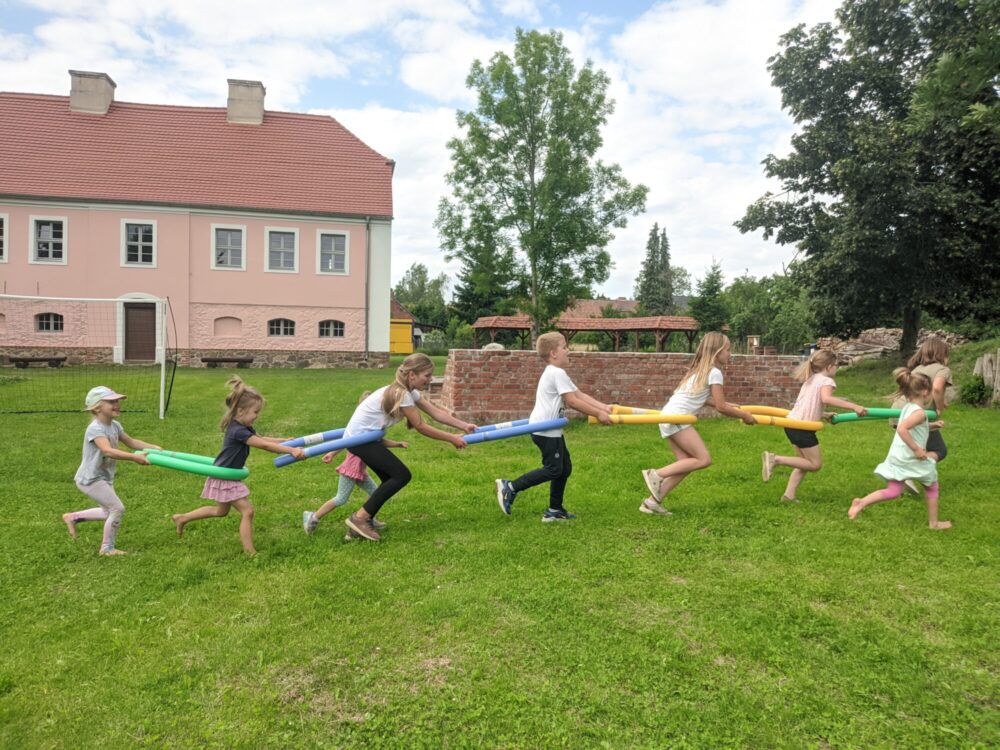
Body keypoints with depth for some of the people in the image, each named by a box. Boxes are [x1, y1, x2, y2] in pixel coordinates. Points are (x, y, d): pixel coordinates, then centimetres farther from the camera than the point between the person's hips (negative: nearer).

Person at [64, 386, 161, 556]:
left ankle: (73, 517, 38)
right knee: (117, 508, -11)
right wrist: (134, 457, -46)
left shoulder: (115, 426, 3)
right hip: (91, 479, -9)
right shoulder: (95, 429, -25)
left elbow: (131, 441, 10)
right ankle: (107, 548, 4)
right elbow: (108, 451, -39)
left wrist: (153, 447, -4)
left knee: (108, 512, 22)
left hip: (105, 477, 9)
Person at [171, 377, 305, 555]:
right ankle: (250, 552, -3)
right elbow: (265, 445, -34)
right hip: (224, 478, -10)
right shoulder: (238, 431, -29)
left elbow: (263, 439, 6)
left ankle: (182, 518, 39)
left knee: (220, 511, 26)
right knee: (247, 511, -8)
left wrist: (286, 441, -5)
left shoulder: (244, 428, 1)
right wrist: (292, 451, -37)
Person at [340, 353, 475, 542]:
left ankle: (364, 520, 17)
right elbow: (421, 427, -18)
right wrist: (452, 438, -13)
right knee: (402, 476, -10)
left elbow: (437, 412, 3)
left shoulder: (409, 391, 6)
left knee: (392, 477, 12)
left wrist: (464, 426, -4)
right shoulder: (401, 394, -23)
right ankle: (360, 518, -7)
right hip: (359, 438, -10)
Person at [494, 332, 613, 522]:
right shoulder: (557, 373, -15)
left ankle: (554, 510, 20)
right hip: (545, 430, -11)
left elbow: (580, 395, 13)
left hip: (551, 429, 11)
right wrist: (598, 414, -15)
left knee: (565, 468, 13)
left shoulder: (555, 373, 18)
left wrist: (604, 407, 5)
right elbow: (572, 401, -20)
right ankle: (510, 487, -2)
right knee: (553, 469, -6)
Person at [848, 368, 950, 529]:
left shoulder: (907, 408, 12)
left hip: (897, 458, 7)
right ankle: (933, 522, 26)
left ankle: (861, 502, -11)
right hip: (912, 459, -7)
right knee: (932, 486, 16)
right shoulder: (919, 412, -16)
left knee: (893, 491, 7)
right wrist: (917, 449, -26)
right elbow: (902, 429, -31)